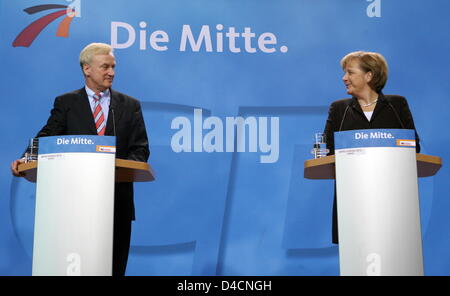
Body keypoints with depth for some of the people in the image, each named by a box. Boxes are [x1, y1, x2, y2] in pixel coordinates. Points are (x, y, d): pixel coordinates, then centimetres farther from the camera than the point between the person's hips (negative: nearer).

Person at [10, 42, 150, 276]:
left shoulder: (130, 105, 11)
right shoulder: (65, 103, 8)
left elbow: (140, 147, 4)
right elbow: (47, 138, -2)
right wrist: (26, 160, -21)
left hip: (117, 199, 1)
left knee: (115, 266, 7)